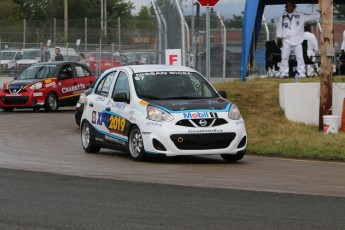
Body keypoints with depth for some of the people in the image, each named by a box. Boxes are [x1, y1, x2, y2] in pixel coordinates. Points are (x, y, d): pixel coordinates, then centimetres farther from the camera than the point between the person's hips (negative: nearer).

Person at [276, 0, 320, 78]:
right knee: (284, 57, -1)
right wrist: (279, 38, 1)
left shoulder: (300, 16, 3)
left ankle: (301, 73, -1)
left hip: (297, 41, -1)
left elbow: (311, 17, 3)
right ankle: (284, 73, 4)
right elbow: (279, 28, 7)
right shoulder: (282, 17, 6)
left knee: (300, 57, -3)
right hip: (286, 41, 1)